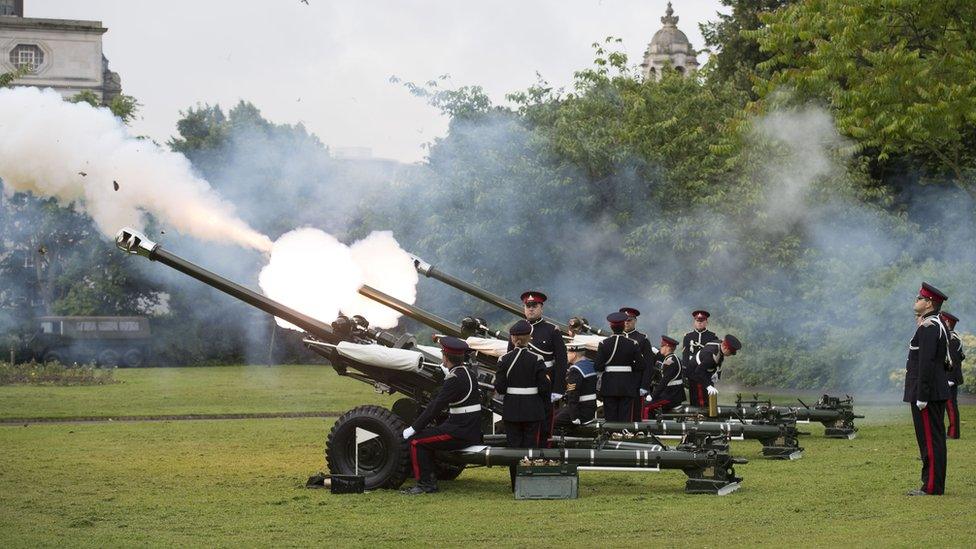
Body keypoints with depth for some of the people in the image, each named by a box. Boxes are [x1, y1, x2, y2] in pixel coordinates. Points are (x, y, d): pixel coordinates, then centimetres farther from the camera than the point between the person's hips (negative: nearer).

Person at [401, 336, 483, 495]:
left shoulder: (455, 379, -18)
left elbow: (436, 406, -18)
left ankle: (424, 484, -4)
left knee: (416, 441, -8)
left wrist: (413, 428, -14)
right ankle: (431, 480, 21)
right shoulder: (465, 372, 11)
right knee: (425, 436, 21)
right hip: (469, 429, 10)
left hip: (461, 433, -10)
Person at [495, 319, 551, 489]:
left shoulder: (504, 359, -5)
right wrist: (545, 405, 7)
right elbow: (544, 387, -9)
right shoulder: (536, 360, -8)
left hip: (511, 410, 1)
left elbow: (499, 387, -7)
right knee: (530, 445, 6)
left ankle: (516, 485, 8)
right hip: (533, 410, -1)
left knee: (513, 445, 7)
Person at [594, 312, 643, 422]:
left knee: (610, 417, 4)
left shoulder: (604, 344, -5)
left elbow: (598, 367, -8)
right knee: (625, 417, 3)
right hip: (627, 387, 0)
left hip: (609, 385, 0)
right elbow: (640, 366, -3)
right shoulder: (632, 344, -4)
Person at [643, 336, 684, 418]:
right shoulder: (674, 358, 16)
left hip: (672, 396, -10)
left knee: (646, 407, -16)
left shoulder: (670, 361, -17)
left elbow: (664, 382, -22)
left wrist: (652, 396, -19)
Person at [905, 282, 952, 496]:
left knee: (930, 439, -8)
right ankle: (933, 484, 17)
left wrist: (922, 396, -22)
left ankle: (932, 487, -7)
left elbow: (927, 364, -22)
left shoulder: (928, 328, -16)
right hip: (938, 393, 11)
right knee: (934, 439, 12)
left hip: (927, 393, -11)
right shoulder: (938, 326, 18)